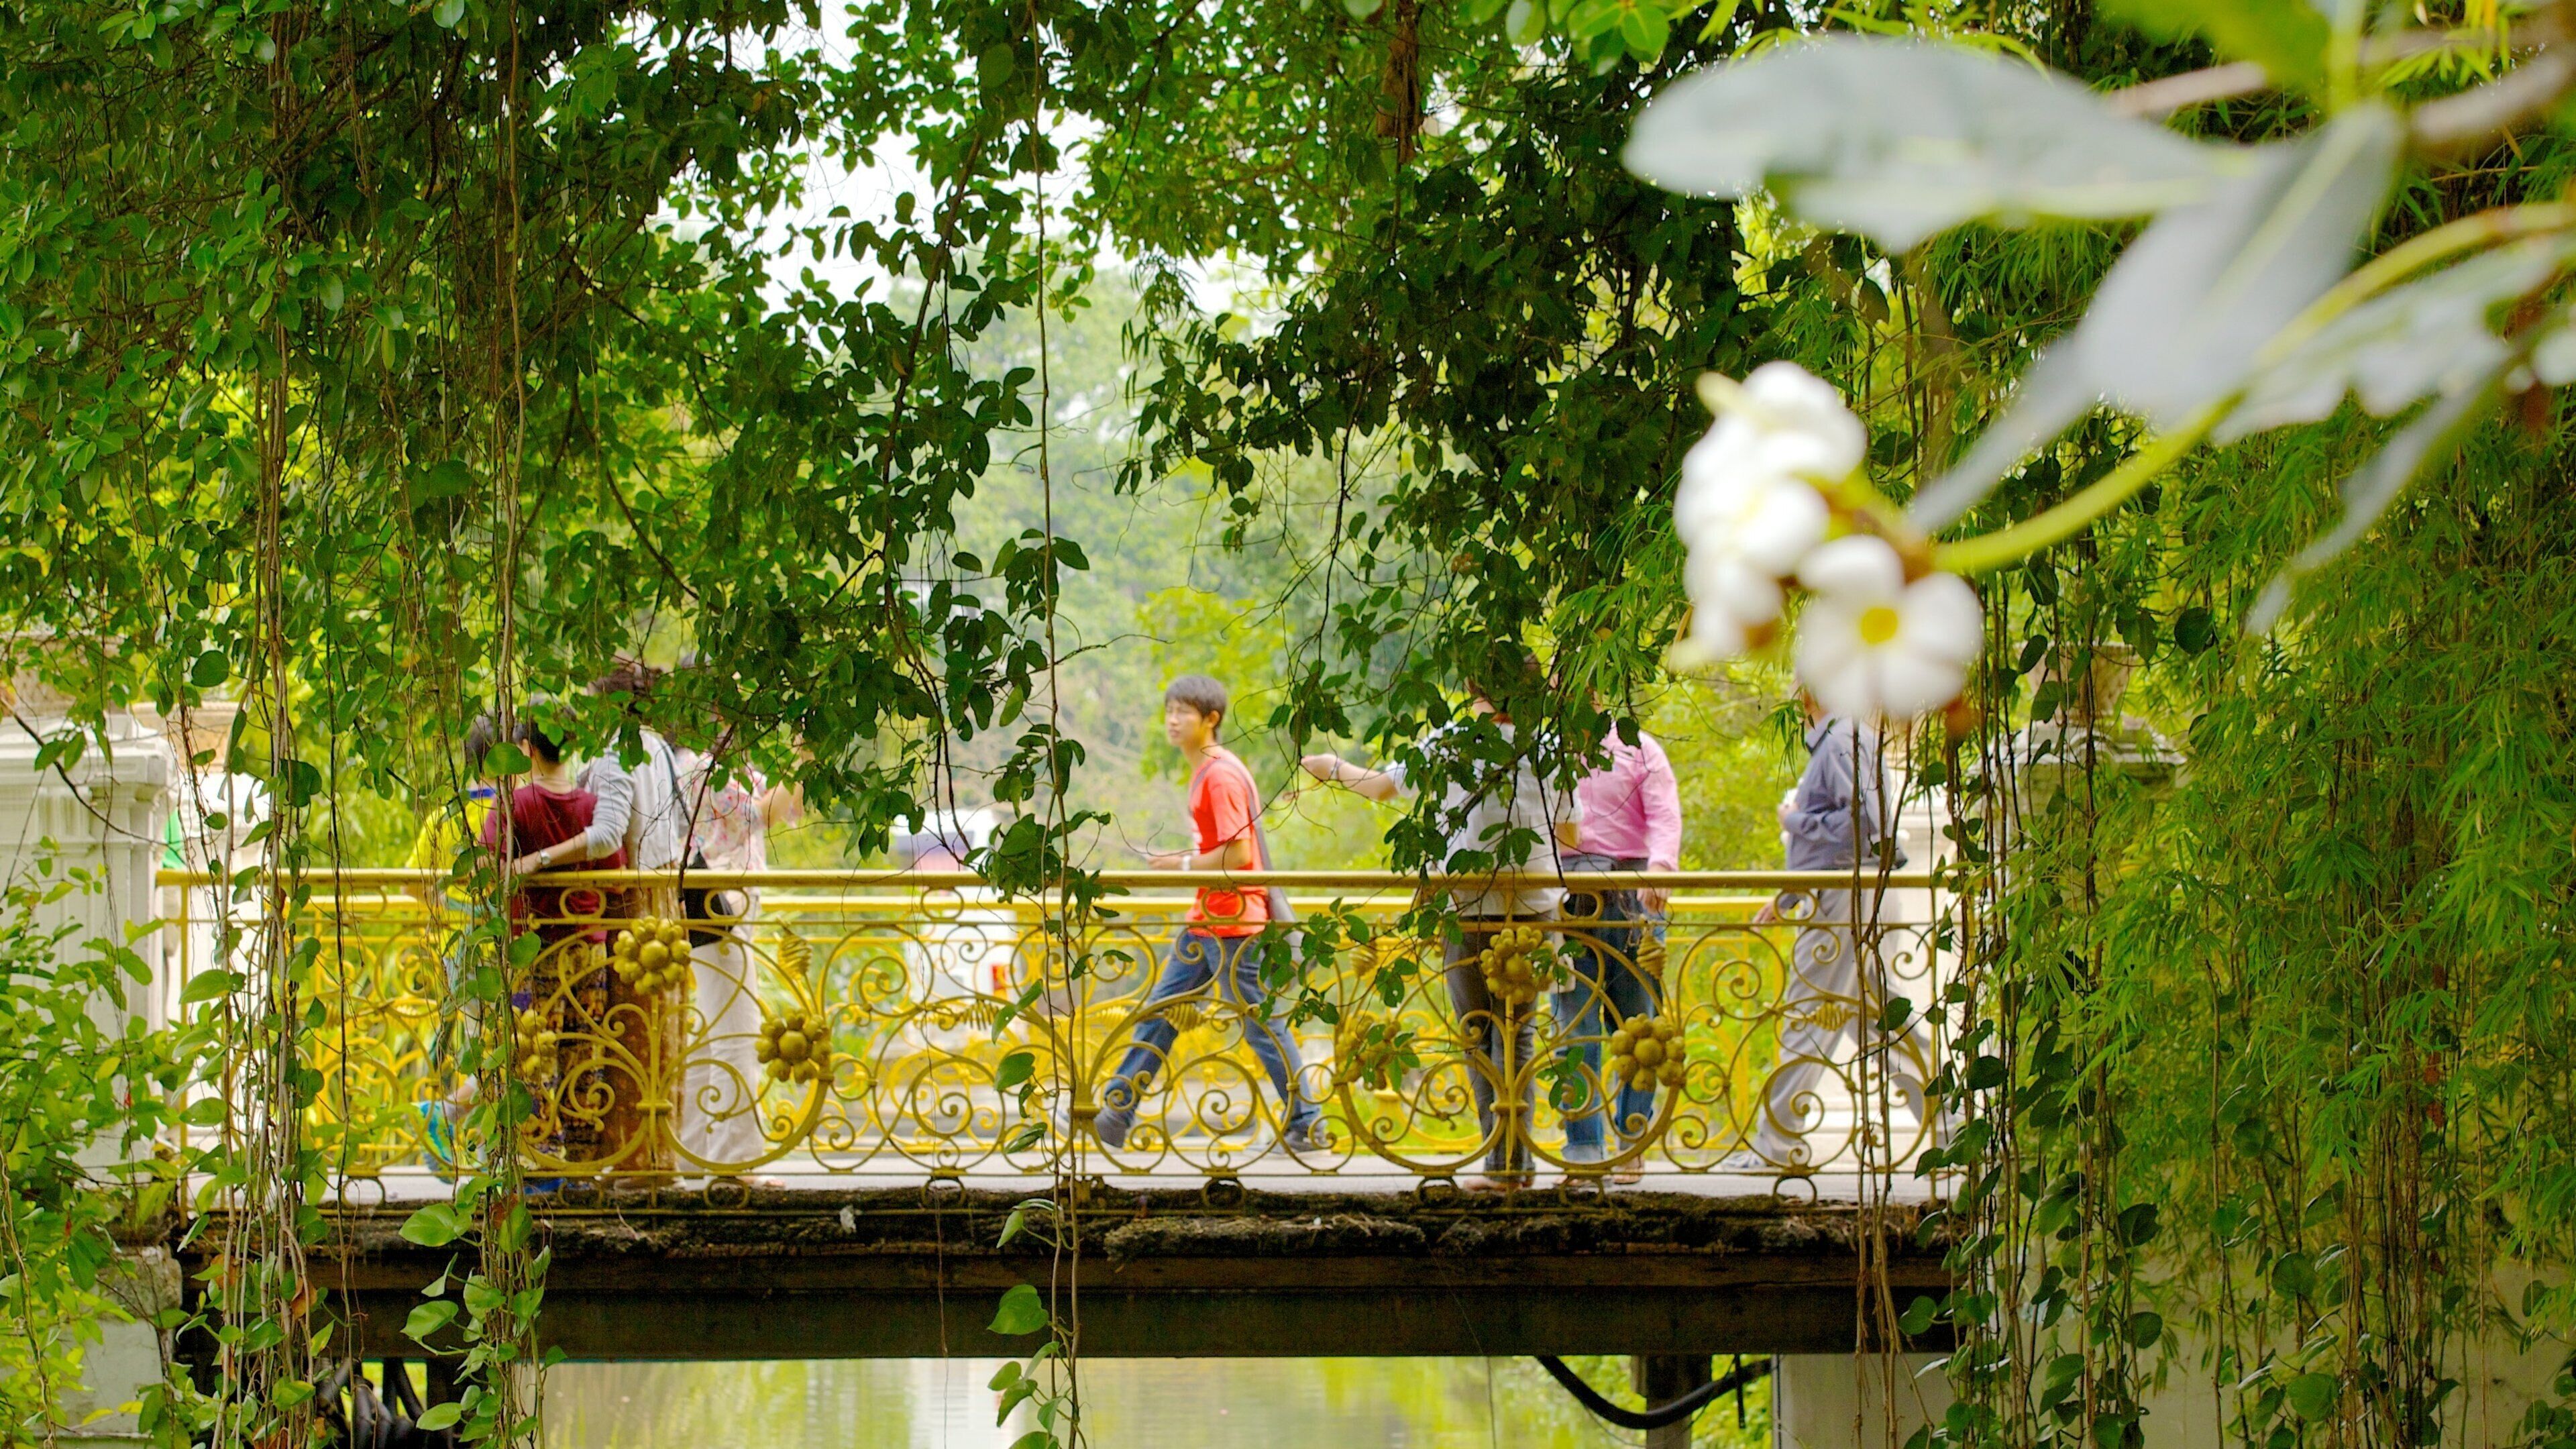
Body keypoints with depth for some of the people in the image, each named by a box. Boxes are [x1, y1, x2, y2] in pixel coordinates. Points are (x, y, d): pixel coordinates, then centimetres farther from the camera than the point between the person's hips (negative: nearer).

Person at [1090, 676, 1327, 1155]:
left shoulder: (1220, 775, -17)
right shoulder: (1206, 772, 13)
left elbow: (1238, 854, -22)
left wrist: (1184, 866, -12)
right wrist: (1182, 859, 10)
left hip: (1231, 921, -10)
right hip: (1206, 920, 10)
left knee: (1261, 1025, -3)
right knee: (1158, 1010, 11)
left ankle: (1307, 1127, 5)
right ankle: (1115, 1113, 15)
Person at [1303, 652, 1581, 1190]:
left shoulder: (1447, 746, -5)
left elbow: (1381, 785, 11)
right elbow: (1570, 837, 12)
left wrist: (1336, 769, 30)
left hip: (1468, 909, -2)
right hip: (1534, 909, 2)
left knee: (1479, 1035, 6)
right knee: (1517, 1032, 10)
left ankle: (1501, 1158, 0)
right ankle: (1516, 1161, 5)